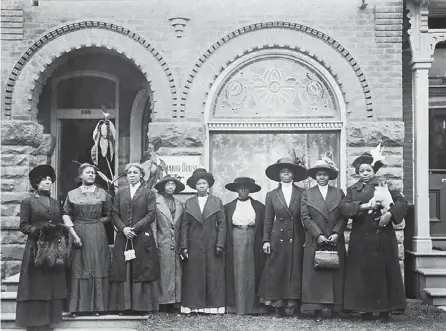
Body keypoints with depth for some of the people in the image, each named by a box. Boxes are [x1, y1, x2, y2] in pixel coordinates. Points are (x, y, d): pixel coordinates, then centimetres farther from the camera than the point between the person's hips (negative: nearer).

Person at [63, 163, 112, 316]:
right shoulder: (72, 194, 5)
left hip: (98, 235, 0)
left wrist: (96, 222, 2)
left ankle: (98, 306, 7)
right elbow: (66, 215, -1)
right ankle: (77, 307, 5)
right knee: (78, 269, 1)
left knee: (98, 267, 1)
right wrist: (74, 234, -10)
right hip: (78, 235, 0)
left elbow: (109, 216, 10)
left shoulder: (103, 194, 5)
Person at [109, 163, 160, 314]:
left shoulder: (148, 193, 4)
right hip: (123, 238, 3)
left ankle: (142, 306, 2)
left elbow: (151, 215, -5)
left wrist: (134, 228, -13)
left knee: (142, 272, -3)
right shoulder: (121, 192, 13)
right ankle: (125, 306, 6)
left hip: (142, 238, -3)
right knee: (123, 272, 1)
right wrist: (123, 228, -10)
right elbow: (115, 214, 8)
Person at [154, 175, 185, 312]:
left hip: (176, 244, 4)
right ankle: (165, 301, -1)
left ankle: (176, 301, 5)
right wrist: (154, 244, -5)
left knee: (177, 273, 2)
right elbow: (153, 224, 0)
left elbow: (182, 227, 13)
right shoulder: (156, 203, 2)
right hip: (163, 243, -4)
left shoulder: (179, 204, 14)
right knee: (164, 273, -5)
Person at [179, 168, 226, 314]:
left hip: (212, 246, 0)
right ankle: (193, 306, 5)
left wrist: (220, 245, -6)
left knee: (214, 275, -1)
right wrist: (184, 246, -2)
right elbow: (184, 226, 6)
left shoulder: (217, 202, 7)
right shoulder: (189, 203, 8)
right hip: (194, 246, 1)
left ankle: (213, 306, 5)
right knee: (193, 277, 0)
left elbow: (222, 225, 3)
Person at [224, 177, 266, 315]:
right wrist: (224, 245, -2)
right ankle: (236, 306, 2)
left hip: (252, 241, 0)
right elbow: (225, 228, 7)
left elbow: (264, 227, 5)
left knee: (251, 273, 2)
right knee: (236, 273, -1)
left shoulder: (259, 206, 8)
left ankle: (252, 306, 7)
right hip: (235, 241, 0)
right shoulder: (228, 207, 9)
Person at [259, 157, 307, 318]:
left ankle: (295, 306, 7)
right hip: (278, 238, 1)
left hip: (297, 239, -1)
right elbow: (268, 220, 7)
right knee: (276, 272, 0)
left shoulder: (302, 194, 4)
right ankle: (278, 308, 5)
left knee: (296, 271, 1)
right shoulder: (271, 195, 7)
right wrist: (266, 240, 0)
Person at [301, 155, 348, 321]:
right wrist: (318, 235, -12)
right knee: (315, 275, -2)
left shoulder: (339, 193, 8)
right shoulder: (307, 194, 5)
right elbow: (305, 217, -2)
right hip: (314, 242, -1)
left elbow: (344, 216, 2)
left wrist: (336, 233, -12)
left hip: (336, 242, 1)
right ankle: (317, 309, 1)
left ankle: (336, 306, 9)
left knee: (336, 274, 3)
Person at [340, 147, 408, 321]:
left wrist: (389, 214, -18)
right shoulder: (352, 189, 10)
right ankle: (366, 308, 8)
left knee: (383, 271, 0)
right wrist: (364, 205, -19)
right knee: (363, 272, 1)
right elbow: (344, 207, -5)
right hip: (361, 238, 1)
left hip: (382, 237, -1)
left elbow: (402, 202, -2)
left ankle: (385, 309, 5)